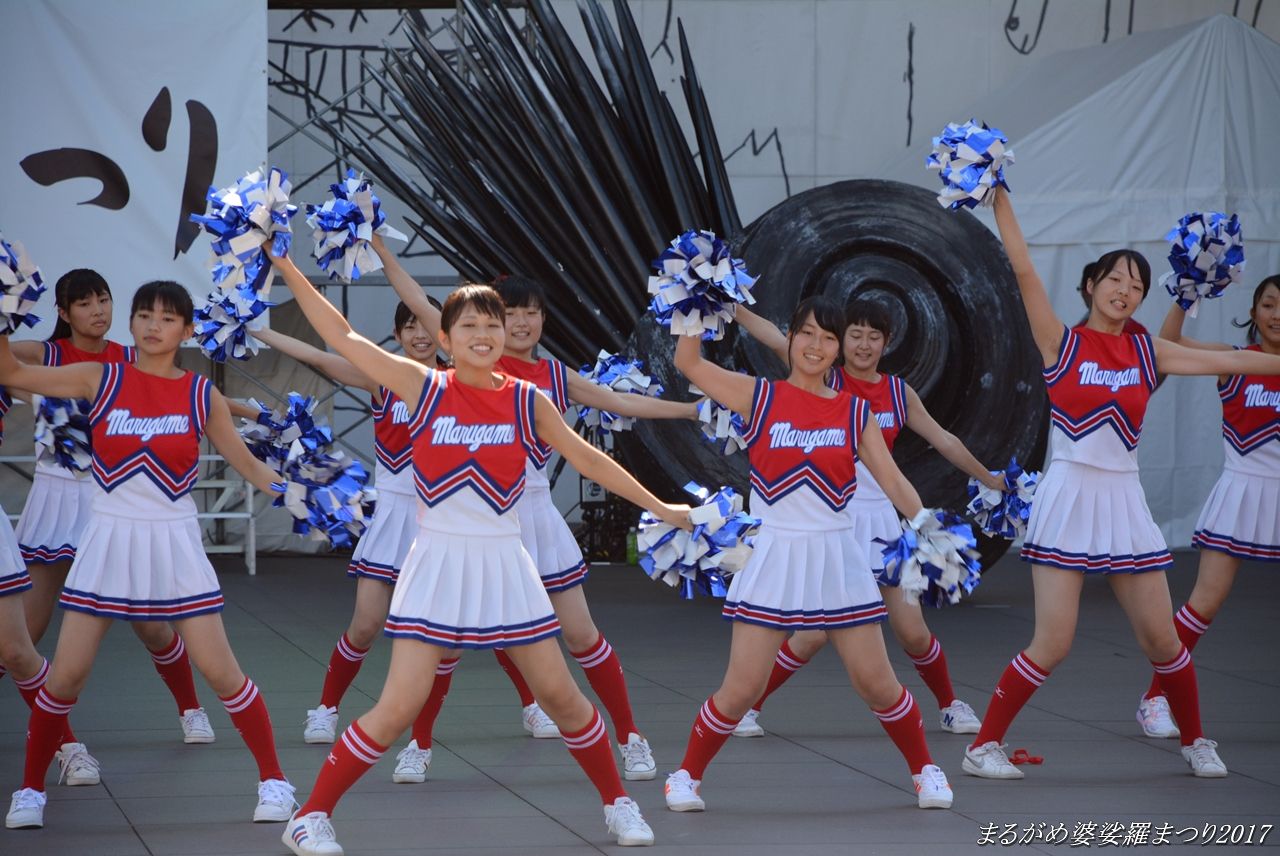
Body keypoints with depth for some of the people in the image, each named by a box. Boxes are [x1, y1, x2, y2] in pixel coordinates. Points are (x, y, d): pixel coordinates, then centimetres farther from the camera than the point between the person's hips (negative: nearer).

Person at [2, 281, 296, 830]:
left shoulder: (202, 397, -1)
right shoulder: (101, 380, -2)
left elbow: (247, 464, 7)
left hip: (172, 542, 0)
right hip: (109, 538, 0)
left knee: (220, 670, -2)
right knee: (67, 672, 0)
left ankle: (273, 780, 12)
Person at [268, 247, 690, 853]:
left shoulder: (527, 402, 0)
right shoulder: (424, 388, -5)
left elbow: (586, 458, 11)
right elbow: (343, 338, -5)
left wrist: (658, 507, 14)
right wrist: (289, 271, -7)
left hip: (503, 566, 2)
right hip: (438, 561, -2)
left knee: (560, 696, 8)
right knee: (399, 708, -9)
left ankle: (617, 804, 28)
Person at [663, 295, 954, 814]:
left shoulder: (854, 413, 4)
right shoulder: (759, 397, 0)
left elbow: (894, 482, 2)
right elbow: (688, 362, -6)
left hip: (837, 560, 2)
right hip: (775, 556, -2)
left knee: (876, 683, 4)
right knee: (741, 689, -4)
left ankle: (925, 770, 25)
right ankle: (687, 775, 16)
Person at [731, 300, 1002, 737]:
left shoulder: (899, 392, 8)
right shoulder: (826, 382, -4)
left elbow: (943, 439, 19)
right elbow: (777, 342, -18)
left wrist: (990, 479, 28)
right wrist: (731, 305, -30)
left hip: (878, 518, 4)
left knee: (913, 632, 4)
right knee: (813, 634, -10)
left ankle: (950, 705, 27)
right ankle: (747, 707, 6)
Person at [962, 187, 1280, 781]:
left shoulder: (1149, 354, 8)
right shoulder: (1061, 344, -1)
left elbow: (1229, 362, 10)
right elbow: (1023, 269, -9)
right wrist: (1000, 200, -14)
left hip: (1123, 503, 4)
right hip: (1068, 497, -4)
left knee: (1161, 639, 7)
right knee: (1052, 644, -10)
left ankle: (1195, 740, 28)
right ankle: (984, 746, 4)